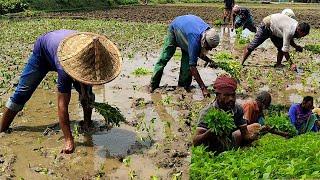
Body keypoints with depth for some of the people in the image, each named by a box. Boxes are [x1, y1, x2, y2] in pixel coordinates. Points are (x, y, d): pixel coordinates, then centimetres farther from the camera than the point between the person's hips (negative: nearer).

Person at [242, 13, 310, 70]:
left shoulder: (296, 26, -9)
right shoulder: (289, 31, -34)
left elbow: (289, 39, 11)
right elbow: (285, 50, -30)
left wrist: (296, 46, -8)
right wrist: (291, 64, -27)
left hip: (274, 30, 9)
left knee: (281, 47, -2)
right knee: (252, 46, -5)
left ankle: (278, 64, 6)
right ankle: (241, 64, 3)